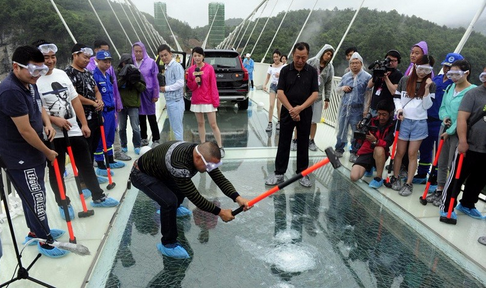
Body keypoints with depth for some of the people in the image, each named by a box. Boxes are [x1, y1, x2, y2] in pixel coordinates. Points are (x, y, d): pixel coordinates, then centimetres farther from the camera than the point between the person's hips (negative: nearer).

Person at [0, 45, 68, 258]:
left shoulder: (29, 84, 5)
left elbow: (39, 107, 21)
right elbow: (25, 131, -25)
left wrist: (47, 124, 0)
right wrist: (47, 152, -13)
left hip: (33, 153, 10)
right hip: (20, 158, -10)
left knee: (34, 196, 22)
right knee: (36, 198, 1)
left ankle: (35, 231, 39)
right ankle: (45, 241, 17)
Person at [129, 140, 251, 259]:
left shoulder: (201, 152, -18)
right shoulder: (179, 163, -41)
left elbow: (220, 178, -16)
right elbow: (194, 196, -34)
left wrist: (237, 198, -29)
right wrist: (219, 212, -27)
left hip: (158, 170, 8)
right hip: (141, 173, -8)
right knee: (170, 201, -26)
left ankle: (169, 210, 48)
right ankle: (168, 244, -5)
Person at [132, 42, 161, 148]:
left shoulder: (151, 62, -5)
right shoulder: (131, 62, 3)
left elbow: (155, 79, -3)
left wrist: (155, 95, -5)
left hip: (148, 93, -3)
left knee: (151, 117, 1)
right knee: (141, 116, 13)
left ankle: (156, 140, 10)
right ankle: (144, 138, 25)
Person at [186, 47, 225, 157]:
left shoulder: (209, 68, -6)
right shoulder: (191, 69, 4)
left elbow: (213, 85, -7)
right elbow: (190, 87, 9)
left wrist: (215, 101, -10)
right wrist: (195, 81, -13)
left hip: (208, 100, -4)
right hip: (196, 101, 4)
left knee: (213, 125, -3)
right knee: (200, 123, 11)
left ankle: (220, 147, 6)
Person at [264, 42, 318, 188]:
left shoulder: (312, 71, 1)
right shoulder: (285, 70, 0)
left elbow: (314, 94, -4)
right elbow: (280, 92, -6)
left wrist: (300, 108, -16)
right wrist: (291, 109, -15)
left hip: (305, 112, 0)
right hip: (287, 111, 0)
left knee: (303, 144, 8)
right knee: (283, 143, 4)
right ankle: (279, 173, 13)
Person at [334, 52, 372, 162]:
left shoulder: (367, 77, -3)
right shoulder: (345, 76, 12)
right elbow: (337, 88, 22)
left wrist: (366, 110, -13)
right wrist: (342, 88, -1)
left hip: (358, 109, -4)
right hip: (344, 107, 4)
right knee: (342, 129, 11)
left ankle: (354, 152, 14)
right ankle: (339, 150, 24)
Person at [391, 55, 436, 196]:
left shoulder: (431, 85, 1)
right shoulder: (404, 80, 3)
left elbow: (427, 106, -4)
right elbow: (397, 97, 9)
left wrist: (427, 89, -15)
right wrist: (399, 109, -9)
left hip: (419, 123, 0)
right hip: (403, 121, 1)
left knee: (412, 154, 2)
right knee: (400, 152, 7)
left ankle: (408, 183, 9)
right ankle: (395, 178, 23)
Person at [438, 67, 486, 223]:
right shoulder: (473, 93, -6)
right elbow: (462, 118, -13)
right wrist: (463, 141, -20)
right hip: (470, 148, -6)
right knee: (457, 177, 3)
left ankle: (467, 205, 32)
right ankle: (446, 207, 14)